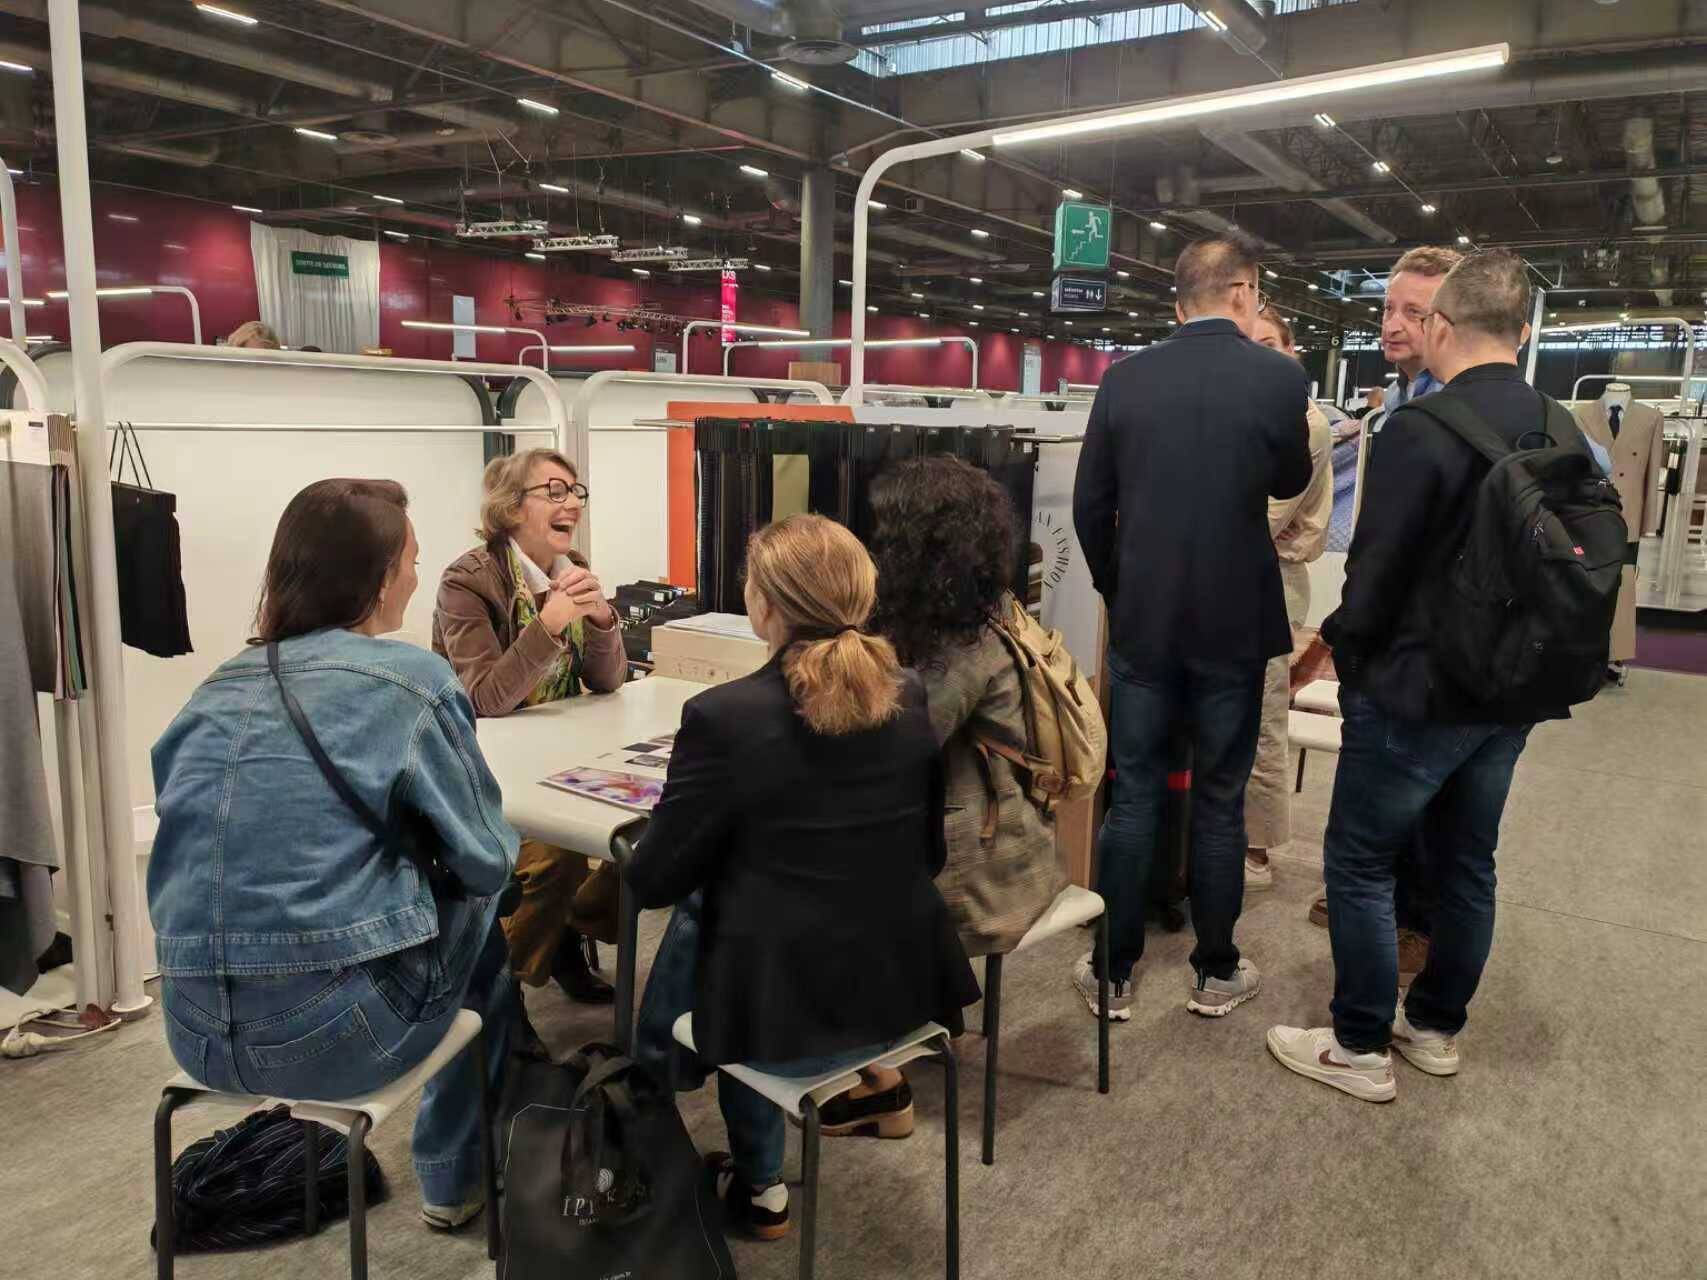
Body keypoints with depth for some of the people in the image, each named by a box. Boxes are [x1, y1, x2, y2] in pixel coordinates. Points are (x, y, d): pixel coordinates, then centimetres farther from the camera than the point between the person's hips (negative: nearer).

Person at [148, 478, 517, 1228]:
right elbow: (486, 859, -5)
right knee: (494, 903, 21)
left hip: (197, 1034, 6)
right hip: (330, 1034, -6)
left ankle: (452, 1165, 44)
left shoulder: (216, 692, 9)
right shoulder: (410, 678, -9)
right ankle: (455, 1173, 33)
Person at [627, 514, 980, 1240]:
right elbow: (929, 855, 8)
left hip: (784, 1014, -5)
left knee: (695, 911, 25)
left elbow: (653, 880, -9)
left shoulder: (724, 715, -20)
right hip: (904, 988, 5)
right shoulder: (909, 698, -3)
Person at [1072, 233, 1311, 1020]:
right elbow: (1290, 483, 11)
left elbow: (1090, 505, 2)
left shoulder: (1125, 378, -1)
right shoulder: (1278, 377, -7)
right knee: (1219, 803, 10)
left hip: (1140, 621, 2)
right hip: (1233, 625, -1)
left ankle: (1113, 973, 17)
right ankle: (1215, 974, 23)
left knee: (1131, 798, 9)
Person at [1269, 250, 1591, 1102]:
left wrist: (1338, 645, 1)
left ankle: (1361, 1048, 16)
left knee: (1359, 863, 6)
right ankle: (1437, 1028, 33)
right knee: (1466, 863, 18)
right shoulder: (1563, 434, 3)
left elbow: (1376, 569, -18)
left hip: (1417, 690, -7)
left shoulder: (1422, 430, -20)